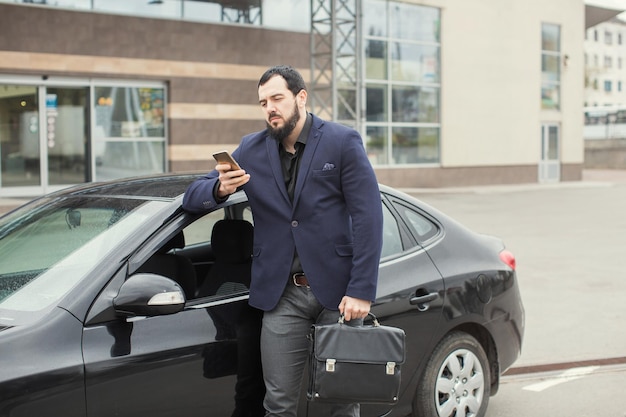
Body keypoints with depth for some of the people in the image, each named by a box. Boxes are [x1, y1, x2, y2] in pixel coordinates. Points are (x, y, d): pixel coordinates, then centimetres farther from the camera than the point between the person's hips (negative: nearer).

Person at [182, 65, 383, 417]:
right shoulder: (251, 149, 9)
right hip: (282, 296, 3)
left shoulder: (344, 142, -2)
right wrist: (220, 189, -15)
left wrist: (362, 292, -14)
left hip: (337, 291, -2)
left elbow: (368, 218, -7)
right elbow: (192, 199, 9)